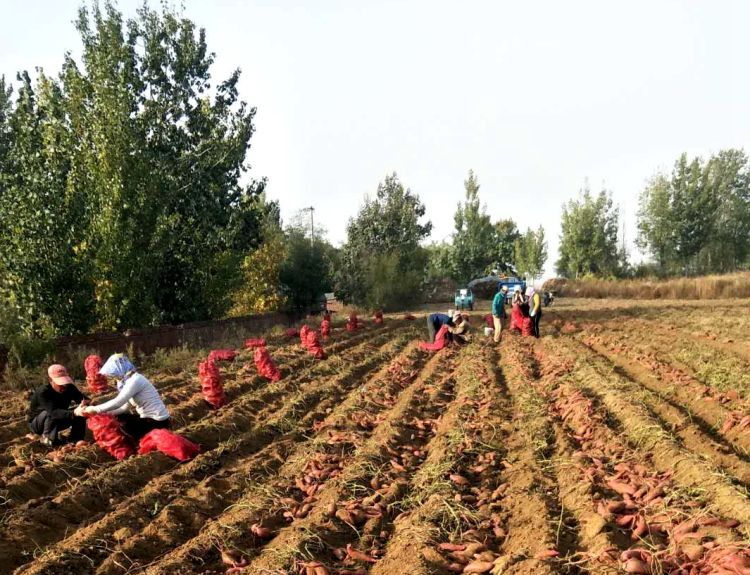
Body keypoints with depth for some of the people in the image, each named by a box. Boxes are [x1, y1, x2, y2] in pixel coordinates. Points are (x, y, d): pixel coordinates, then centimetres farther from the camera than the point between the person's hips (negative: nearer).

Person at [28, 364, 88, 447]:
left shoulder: (69, 388, -15)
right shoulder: (42, 392, -33)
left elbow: (83, 399, -24)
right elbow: (53, 412, -47)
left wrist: (85, 405, -50)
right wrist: (73, 413, -62)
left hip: (57, 422, 5)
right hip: (37, 424, -5)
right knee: (50, 414, -36)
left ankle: (76, 438, -4)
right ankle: (47, 438, -16)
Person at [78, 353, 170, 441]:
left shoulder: (135, 380, -19)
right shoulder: (129, 380, 11)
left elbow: (118, 402, -25)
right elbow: (125, 407, 10)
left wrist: (95, 409, -17)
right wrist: (107, 413, -1)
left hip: (157, 422, -10)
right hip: (148, 417, 10)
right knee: (118, 418, 13)